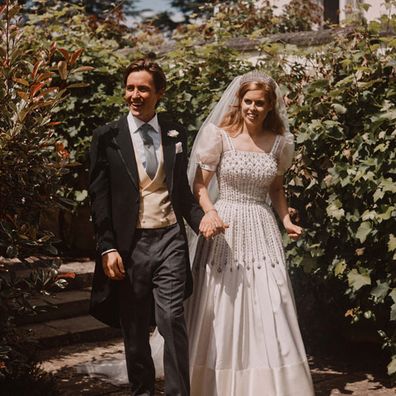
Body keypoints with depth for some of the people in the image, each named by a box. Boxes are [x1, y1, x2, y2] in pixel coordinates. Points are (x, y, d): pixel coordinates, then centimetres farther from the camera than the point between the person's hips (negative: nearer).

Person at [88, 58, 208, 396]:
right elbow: (99, 197, -1)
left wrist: (200, 219, -4)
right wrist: (107, 247, -8)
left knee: (172, 318, -7)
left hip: (169, 239, 1)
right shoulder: (108, 137, 1)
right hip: (129, 244, -1)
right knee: (134, 328, 8)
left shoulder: (176, 135, 8)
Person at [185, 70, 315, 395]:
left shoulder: (279, 142, 7)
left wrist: (287, 221, 4)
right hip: (225, 232, -3)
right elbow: (200, 186, -2)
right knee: (223, 314, 2)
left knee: (269, 316, 0)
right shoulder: (219, 136, -3)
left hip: (262, 233, 3)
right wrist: (210, 212, -21)